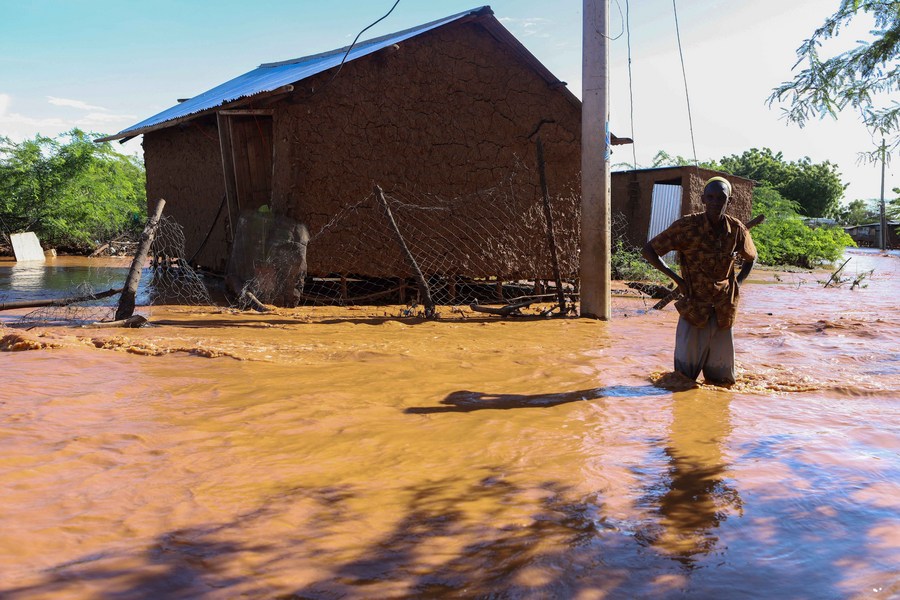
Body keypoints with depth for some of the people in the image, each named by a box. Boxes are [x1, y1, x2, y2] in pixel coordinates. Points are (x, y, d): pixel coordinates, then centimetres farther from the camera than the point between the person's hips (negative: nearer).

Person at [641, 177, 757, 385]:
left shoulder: (737, 230, -3)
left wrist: (738, 283, 3)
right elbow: (648, 250, -10)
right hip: (693, 304, -3)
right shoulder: (687, 226, -14)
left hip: (723, 310, 3)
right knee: (686, 371, 0)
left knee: (721, 376, 10)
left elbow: (750, 258, 18)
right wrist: (675, 277, -14)